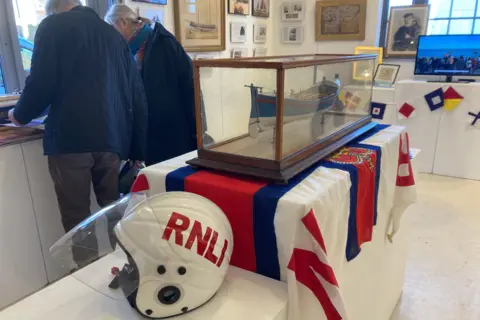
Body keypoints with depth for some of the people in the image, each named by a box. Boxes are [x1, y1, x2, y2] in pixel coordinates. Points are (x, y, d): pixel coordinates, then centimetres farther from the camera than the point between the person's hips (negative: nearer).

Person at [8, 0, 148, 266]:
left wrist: (20, 115, 17)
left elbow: (42, 83, -5)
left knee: (76, 218, 4)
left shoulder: (52, 26, 6)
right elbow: (136, 94, 13)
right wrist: (137, 149, 16)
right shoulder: (113, 34, 19)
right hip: (112, 137, 5)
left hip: (70, 138, -5)